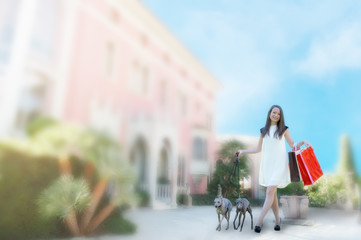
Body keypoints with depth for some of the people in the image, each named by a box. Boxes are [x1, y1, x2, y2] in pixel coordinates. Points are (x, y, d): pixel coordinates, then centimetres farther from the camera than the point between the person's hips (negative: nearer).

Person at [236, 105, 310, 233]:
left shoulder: (283, 129, 4)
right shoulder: (264, 130, 12)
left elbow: (292, 145, 8)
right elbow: (258, 148, 17)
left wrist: (302, 142, -12)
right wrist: (243, 151, 12)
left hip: (279, 164, -3)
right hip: (267, 164, 4)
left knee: (270, 191, -13)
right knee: (272, 193, 5)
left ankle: (259, 221, -14)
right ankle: (278, 220, 16)